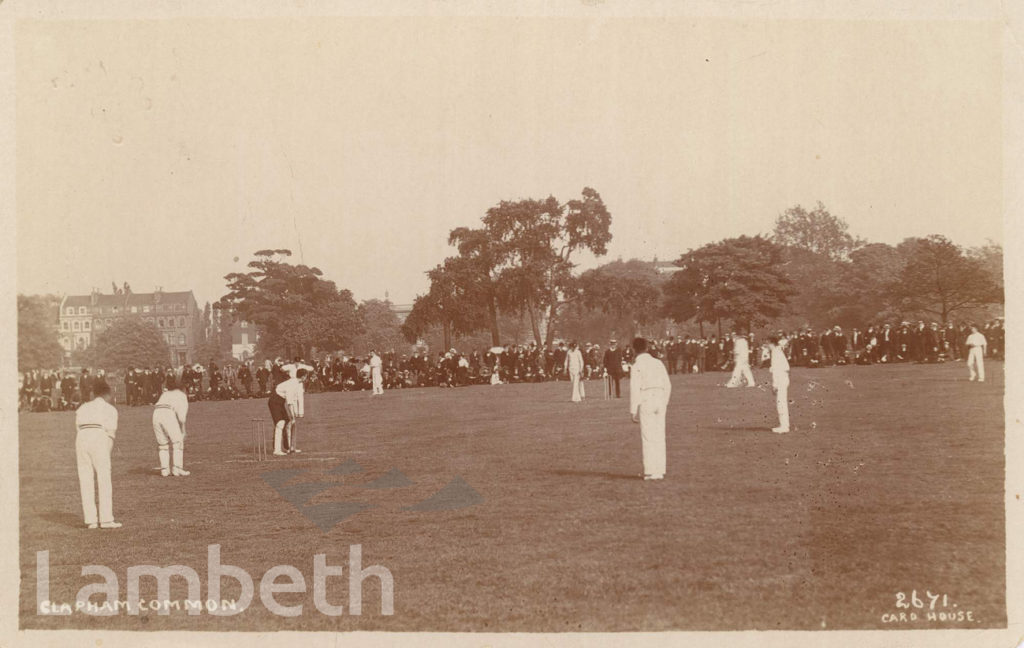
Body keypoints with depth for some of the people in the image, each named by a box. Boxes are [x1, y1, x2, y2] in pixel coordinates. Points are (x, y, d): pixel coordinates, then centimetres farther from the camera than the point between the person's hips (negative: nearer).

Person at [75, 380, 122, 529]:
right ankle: (106, 519, -4)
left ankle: (90, 519, 7)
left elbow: (78, 427, 13)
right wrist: (107, 450, 13)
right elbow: (111, 431, 3)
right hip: (98, 440, -4)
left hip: (81, 439, 4)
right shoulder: (110, 409, 13)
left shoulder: (83, 408, 24)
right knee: (104, 479, 1)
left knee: (85, 480, 7)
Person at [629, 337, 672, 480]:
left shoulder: (636, 366, -6)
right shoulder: (658, 363, 10)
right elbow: (667, 385, 14)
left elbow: (635, 389, -9)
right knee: (659, 437, 8)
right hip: (660, 399, 5)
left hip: (646, 401, -5)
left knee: (648, 438, -1)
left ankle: (651, 471, -3)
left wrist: (633, 411, -4)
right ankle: (660, 470, 9)